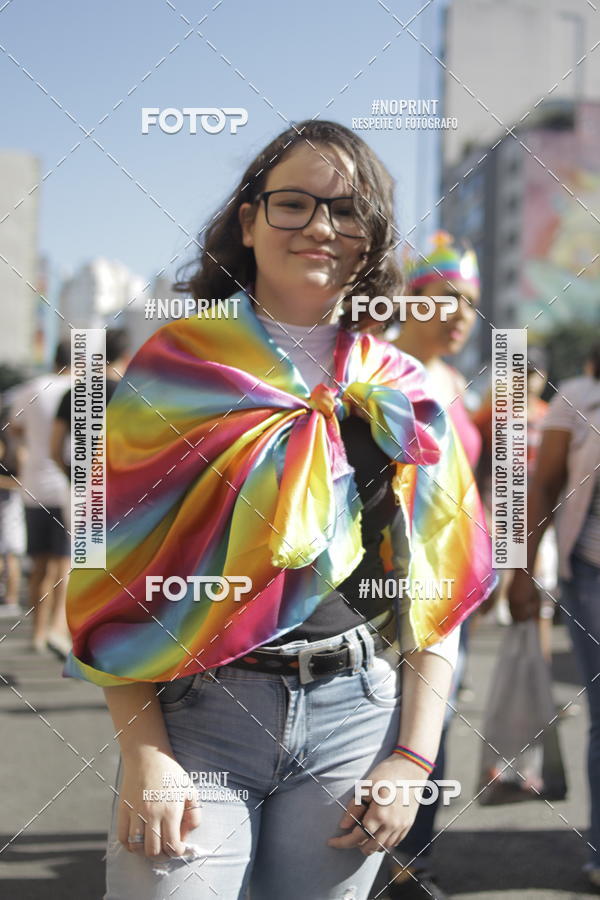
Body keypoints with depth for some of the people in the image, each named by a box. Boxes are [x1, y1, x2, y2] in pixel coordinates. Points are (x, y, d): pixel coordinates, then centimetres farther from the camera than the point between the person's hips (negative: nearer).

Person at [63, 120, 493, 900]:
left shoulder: (401, 395, 8)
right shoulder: (177, 366, 1)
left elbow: (438, 591, 7)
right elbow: (115, 570, -5)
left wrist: (414, 758, -1)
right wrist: (143, 754, -12)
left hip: (356, 719, 2)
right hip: (195, 716, -2)